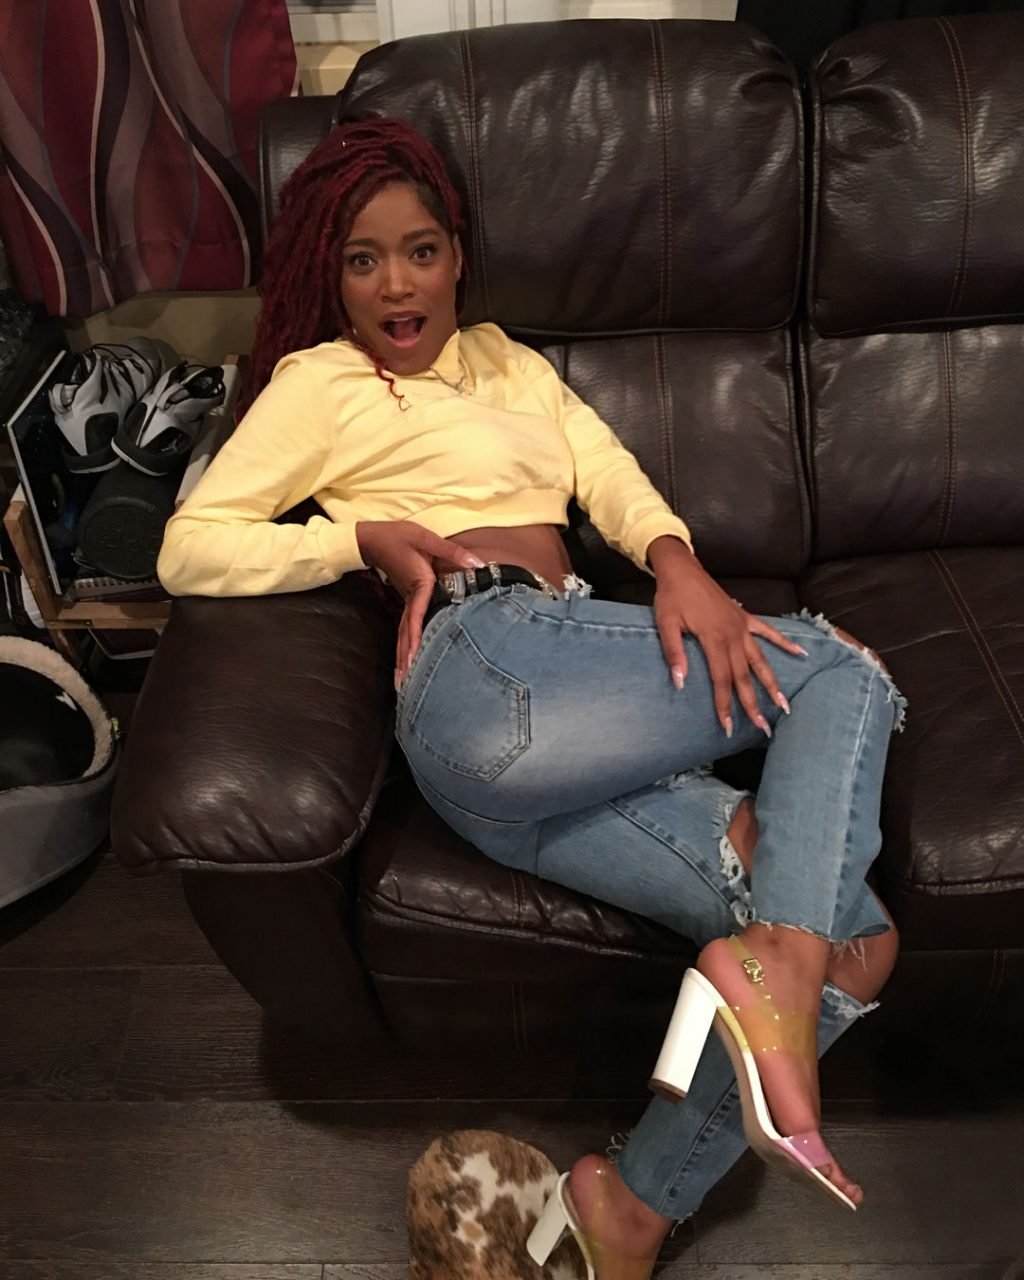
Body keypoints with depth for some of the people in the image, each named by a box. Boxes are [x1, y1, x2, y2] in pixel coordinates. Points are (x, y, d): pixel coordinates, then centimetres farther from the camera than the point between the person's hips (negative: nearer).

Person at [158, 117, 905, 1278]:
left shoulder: (505, 360, 31)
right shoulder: (321, 381, 13)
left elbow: (612, 475, 15)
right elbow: (188, 551, 5)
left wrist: (675, 560, -6)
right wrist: (366, 537, -6)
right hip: (492, 666, -6)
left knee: (853, 937, -5)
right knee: (844, 673, -6)